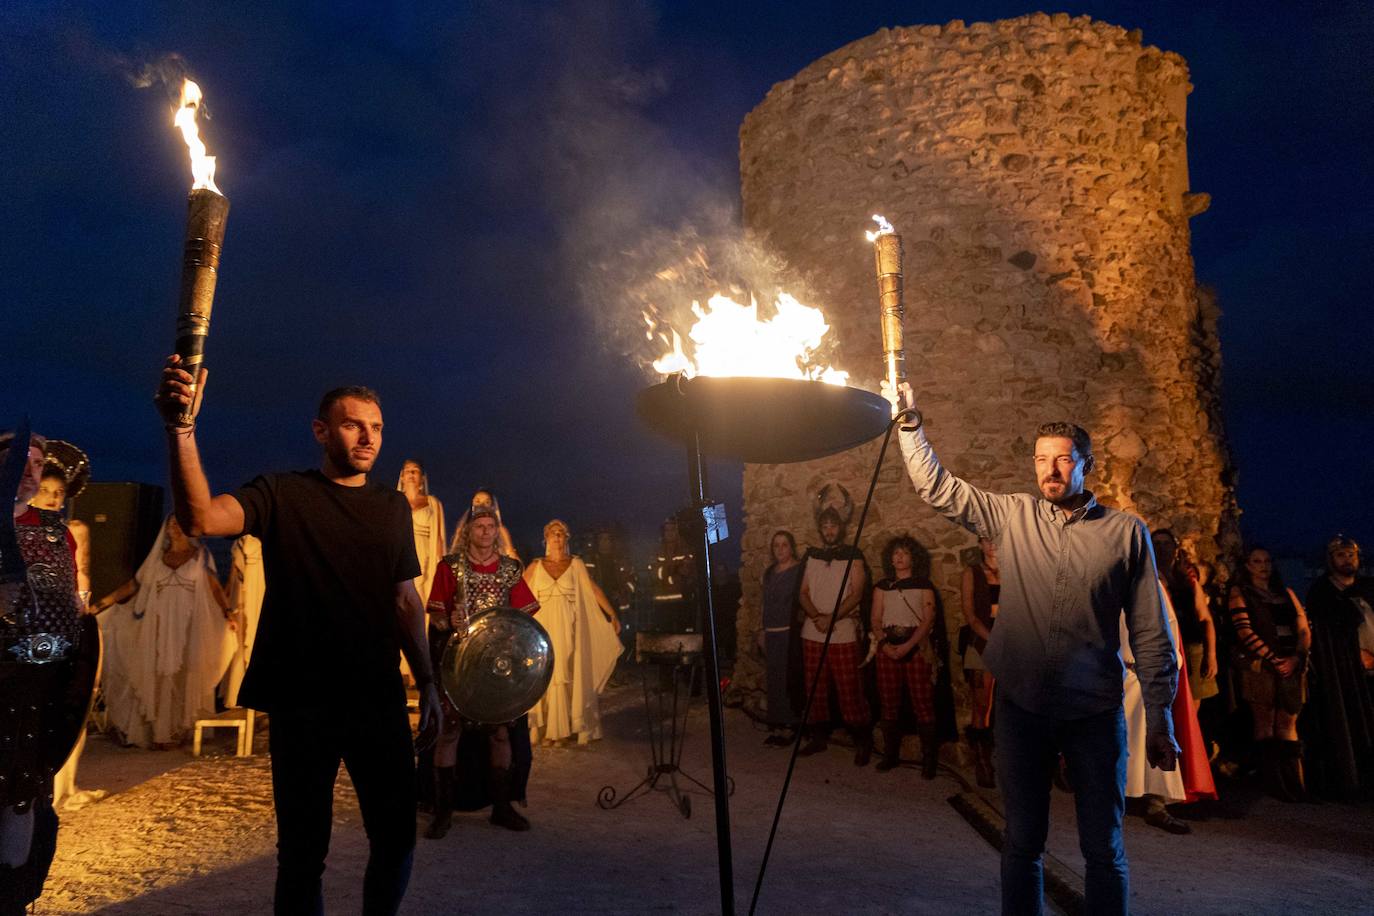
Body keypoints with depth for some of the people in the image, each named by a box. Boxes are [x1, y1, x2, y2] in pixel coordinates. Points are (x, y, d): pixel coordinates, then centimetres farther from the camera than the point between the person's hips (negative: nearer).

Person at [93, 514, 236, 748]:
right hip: (161, 630, 2)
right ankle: (160, 733, 5)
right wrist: (100, 604, 3)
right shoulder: (157, 558, 12)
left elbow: (215, 587, -4)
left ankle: (181, 731, 4)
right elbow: (133, 585, 10)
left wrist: (228, 611, -18)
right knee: (159, 680, 1)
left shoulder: (200, 555, 3)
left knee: (185, 680, -1)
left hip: (189, 629, -2)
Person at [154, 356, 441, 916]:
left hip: (379, 696, 4)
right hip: (302, 697, -4)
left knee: (396, 836, 11)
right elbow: (201, 518, -21)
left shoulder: (393, 507, 11)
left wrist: (427, 683, 9)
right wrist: (180, 430, -35)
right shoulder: (281, 495, -2)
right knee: (303, 847, 8)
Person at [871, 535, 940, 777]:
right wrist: (884, 643, -9)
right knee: (889, 703, 5)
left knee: (922, 702, -6)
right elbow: (876, 619, 9)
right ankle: (890, 754, 14)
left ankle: (929, 759, 0)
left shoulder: (923, 585, 6)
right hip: (888, 647, 3)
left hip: (916, 646, -3)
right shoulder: (882, 586, 14)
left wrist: (908, 646, -14)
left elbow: (928, 619, -3)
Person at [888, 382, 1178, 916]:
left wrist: (1160, 721, 0)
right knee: (1022, 843, 12)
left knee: (1104, 850, 9)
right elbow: (935, 487, 0)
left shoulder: (1126, 533, -1)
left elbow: (1151, 635, 0)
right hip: (1021, 706, 1)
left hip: (1095, 712, -1)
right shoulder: (1012, 517, 3)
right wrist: (906, 419, -8)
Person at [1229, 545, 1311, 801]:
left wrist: (1296, 658, -6)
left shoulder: (1286, 593, 19)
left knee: (1288, 724, 1)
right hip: (1260, 665, -4)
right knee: (1265, 723, -2)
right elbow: (1245, 631, -6)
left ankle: (1295, 784, 2)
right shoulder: (1240, 592, 5)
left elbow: (1304, 629, 11)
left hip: (1292, 665, 4)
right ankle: (1274, 783, 1)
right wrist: (1273, 660, -12)